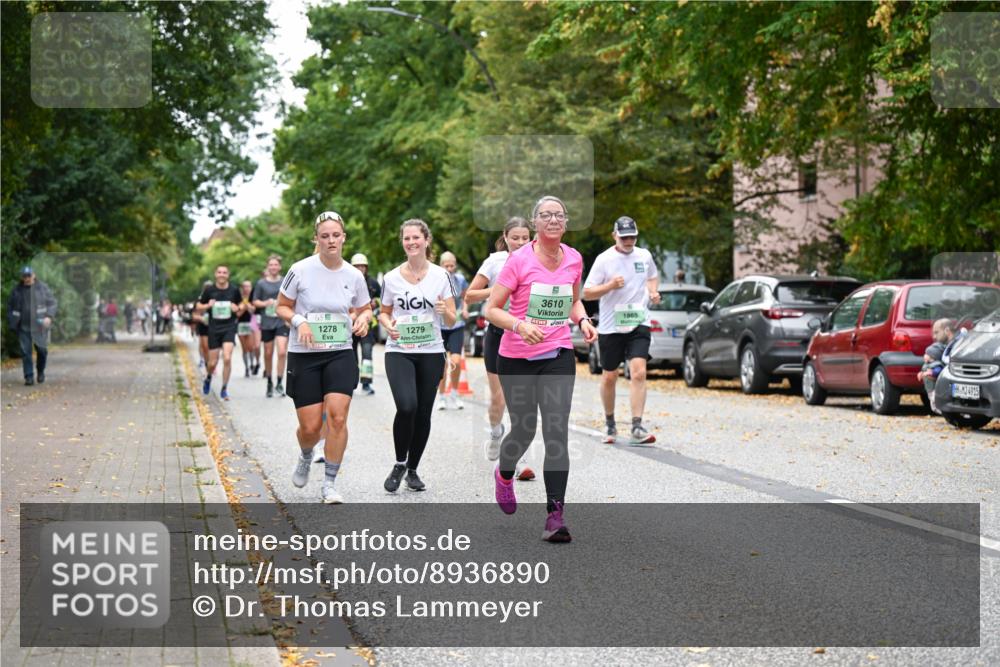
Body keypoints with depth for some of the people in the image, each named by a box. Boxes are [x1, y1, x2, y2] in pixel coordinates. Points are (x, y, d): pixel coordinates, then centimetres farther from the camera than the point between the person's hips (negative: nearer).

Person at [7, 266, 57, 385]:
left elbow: (52, 303, 2)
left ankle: (41, 371, 25)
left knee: (42, 349, 0)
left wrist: (49, 317, -13)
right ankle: (29, 377, -2)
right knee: (25, 351, -4)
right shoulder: (16, 290, 7)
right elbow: (10, 306, 14)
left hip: (39, 325, -1)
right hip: (23, 327, 1)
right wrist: (11, 322, 5)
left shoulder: (43, 288, 2)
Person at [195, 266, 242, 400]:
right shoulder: (209, 290, -1)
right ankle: (208, 378, 38)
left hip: (229, 328, 0)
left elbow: (241, 304, 15)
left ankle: (224, 389, -3)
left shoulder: (234, 290, 1)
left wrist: (238, 309, -7)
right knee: (212, 362, 4)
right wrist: (208, 306, -13)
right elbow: (199, 307, 7)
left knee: (227, 359, -16)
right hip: (214, 329, 0)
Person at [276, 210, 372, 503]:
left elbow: (364, 308, 16)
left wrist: (363, 319, -7)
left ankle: (330, 484, -1)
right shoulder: (301, 270, -7)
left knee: (337, 417, -14)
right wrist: (299, 321, -17)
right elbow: (281, 307, 2)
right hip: (304, 356, -1)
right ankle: (305, 456, 36)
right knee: (310, 427, -1)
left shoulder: (353, 276, 0)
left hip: (341, 354, 1)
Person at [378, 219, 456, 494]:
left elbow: (451, 321, 3)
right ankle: (399, 463, 2)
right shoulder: (391, 278, 1)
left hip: (431, 352, 1)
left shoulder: (441, 275, 1)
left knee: (423, 413, 4)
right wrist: (388, 324, -8)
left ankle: (413, 470, 23)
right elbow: (384, 313, 14)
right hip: (399, 351, -1)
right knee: (406, 407, -20)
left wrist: (445, 311, -19)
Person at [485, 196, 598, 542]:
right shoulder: (519, 260, -10)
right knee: (524, 430, 8)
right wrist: (519, 325, -26)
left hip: (559, 356, 2)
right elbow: (492, 309, -9)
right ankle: (504, 474, 44)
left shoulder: (574, 259, 4)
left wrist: (583, 320, 1)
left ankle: (555, 515, -10)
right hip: (516, 358, -2)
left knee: (556, 432, -9)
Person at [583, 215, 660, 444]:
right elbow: (587, 293, -6)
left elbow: (653, 277, 27)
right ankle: (609, 423, 28)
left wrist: (654, 291, 6)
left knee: (639, 373, -15)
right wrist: (610, 285, -21)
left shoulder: (644, 256, 6)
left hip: (639, 324, 1)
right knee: (609, 377, 8)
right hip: (610, 327, -1)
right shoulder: (604, 260, -5)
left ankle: (637, 427, -15)